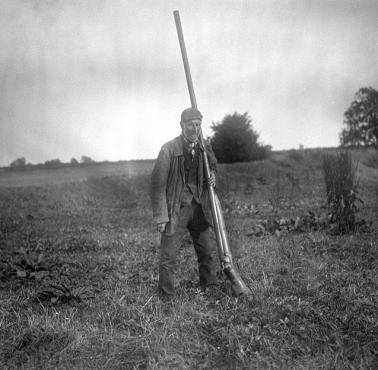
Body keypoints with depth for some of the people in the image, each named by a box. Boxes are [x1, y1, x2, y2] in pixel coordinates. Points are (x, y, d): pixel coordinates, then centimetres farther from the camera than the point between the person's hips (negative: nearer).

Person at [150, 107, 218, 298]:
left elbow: (212, 165, 24)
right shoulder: (169, 150, -15)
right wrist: (160, 216, -14)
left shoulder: (205, 148, 2)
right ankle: (167, 298, 12)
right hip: (176, 209, -5)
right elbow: (157, 184, -12)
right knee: (168, 257, -2)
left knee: (206, 252, 15)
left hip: (198, 208, 5)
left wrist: (212, 175, -1)